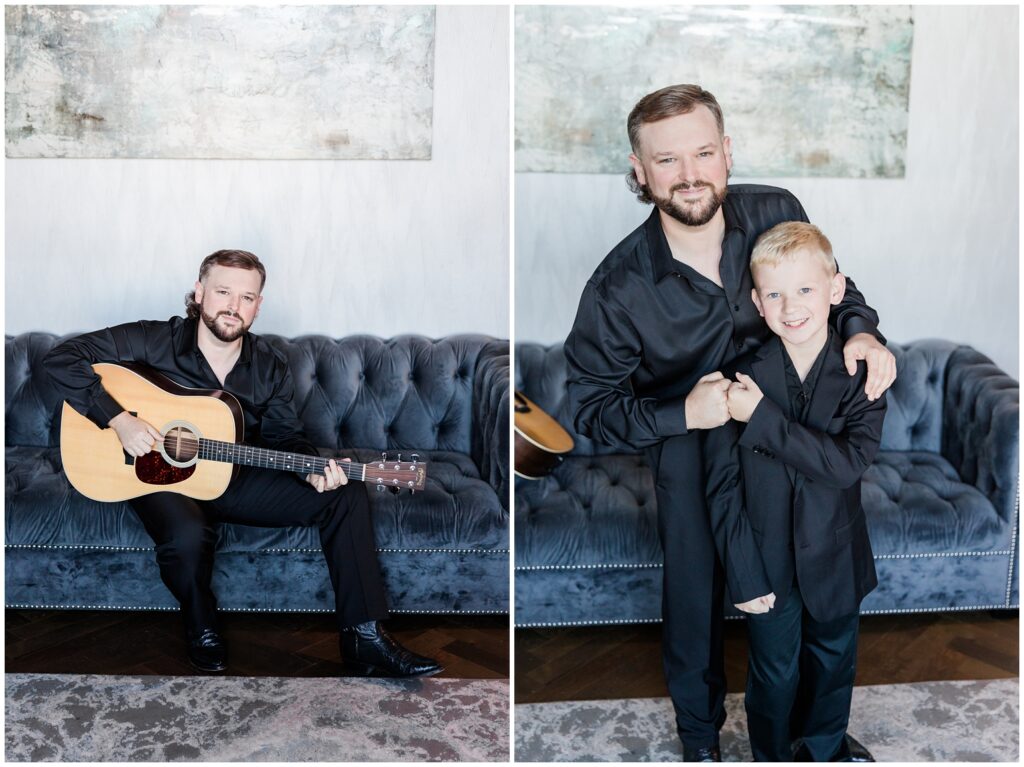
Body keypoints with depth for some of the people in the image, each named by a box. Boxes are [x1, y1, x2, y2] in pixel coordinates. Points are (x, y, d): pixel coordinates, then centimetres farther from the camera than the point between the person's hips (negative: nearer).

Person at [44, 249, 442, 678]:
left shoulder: (269, 368, 0)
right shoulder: (155, 342, -13)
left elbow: (284, 435, 8)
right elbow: (62, 359, -15)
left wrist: (314, 468, -15)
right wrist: (119, 420, -25)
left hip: (234, 479, 4)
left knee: (346, 497, -12)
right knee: (188, 535, -40)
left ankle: (364, 641, -11)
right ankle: (202, 629, -4)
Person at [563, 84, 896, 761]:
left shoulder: (777, 213, -19)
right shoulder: (618, 290, -26)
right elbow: (591, 406, -15)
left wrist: (861, 331, -21)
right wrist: (683, 414, -30)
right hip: (689, 448, -2)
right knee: (696, 603, 10)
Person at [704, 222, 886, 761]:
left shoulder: (862, 375, -12)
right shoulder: (739, 379, -13)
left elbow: (848, 462, -26)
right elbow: (723, 485, -11)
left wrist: (761, 418, -30)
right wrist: (743, 575, -13)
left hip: (836, 564, 1)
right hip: (768, 565, -1)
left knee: (833, 668, 22)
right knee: (773, 678, 15)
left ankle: (824, 750, 47)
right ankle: (771, 757, 39)